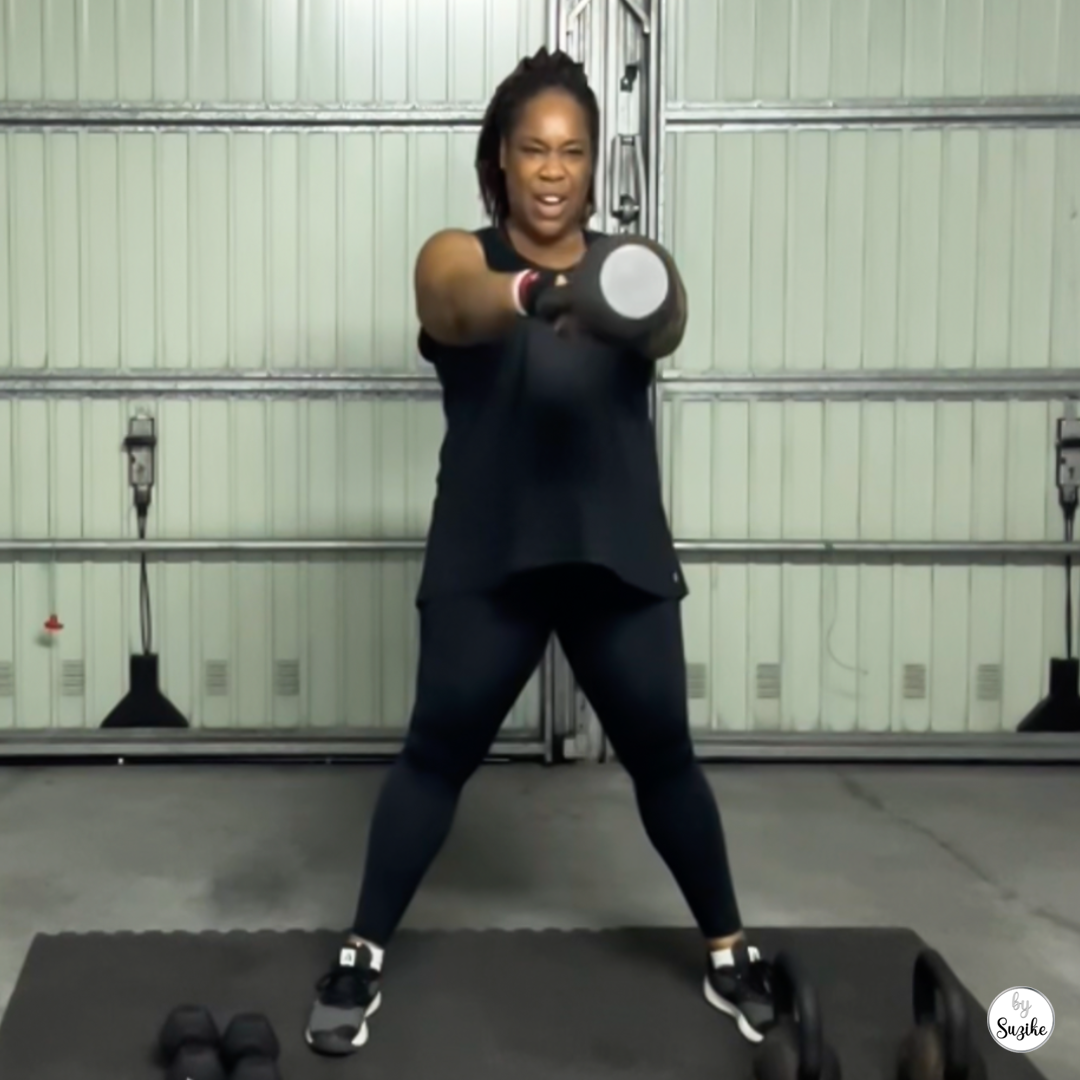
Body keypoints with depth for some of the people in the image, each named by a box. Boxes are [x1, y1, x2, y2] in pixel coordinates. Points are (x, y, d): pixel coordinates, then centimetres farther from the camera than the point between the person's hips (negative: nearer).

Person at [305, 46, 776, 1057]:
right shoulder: (457, 255, 0)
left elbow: (665, 330, -18)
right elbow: (462, 306, -26)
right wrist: (533, 292, -49)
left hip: (620, 555, 2)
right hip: (487, 559, -1)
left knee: (663, 755, 9)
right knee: (437, 756, 3)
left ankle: (728, 951, 27)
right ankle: (361, 955, 20)